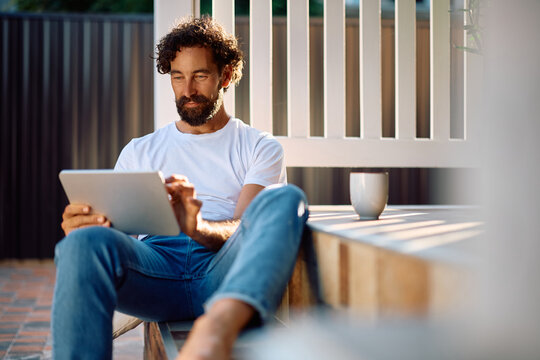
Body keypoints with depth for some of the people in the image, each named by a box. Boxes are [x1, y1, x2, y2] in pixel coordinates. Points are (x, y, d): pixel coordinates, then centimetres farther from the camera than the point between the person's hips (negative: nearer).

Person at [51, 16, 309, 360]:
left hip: (225, 270, -1)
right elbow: (110, 223, 16)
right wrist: (86, 224, -12)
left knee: (284, 199, -33)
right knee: (84, 242, -33)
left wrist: (199, 228, -22)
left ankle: (218, 327, -59)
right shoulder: (140, 151, 28)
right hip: (155, 263, 1)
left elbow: (246, 229, 3)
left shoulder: (260, 147, 20)